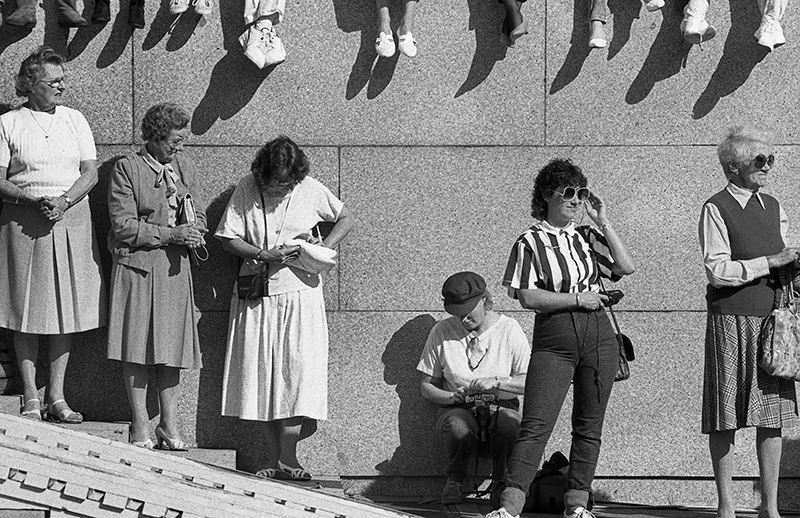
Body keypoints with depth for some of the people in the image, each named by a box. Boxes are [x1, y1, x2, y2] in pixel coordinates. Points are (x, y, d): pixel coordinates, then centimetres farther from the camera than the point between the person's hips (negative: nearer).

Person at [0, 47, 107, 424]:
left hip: (71, 219, 3)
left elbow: (90, 172, 5)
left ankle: (56, 396, 9)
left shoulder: (75, 120, 11)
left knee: (66, 308, 3)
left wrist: (64, 201, -12)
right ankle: (30, 398, 3)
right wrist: (36, 200, -19)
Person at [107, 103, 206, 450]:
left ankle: (169, 426, 8)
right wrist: (171, 234, -17)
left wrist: (193, 234, -6)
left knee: (172, 348, 3)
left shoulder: (184, 167, 13)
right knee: (137, 347, -4)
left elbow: (199, 218, 17)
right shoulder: (126, 169, -5)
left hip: (175, 267, 5)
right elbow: (123, 226, -11)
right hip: (137, 265, -5)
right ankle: (141, 429, 1)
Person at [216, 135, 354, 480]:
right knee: (262, 376, 1)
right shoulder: (246, 190, -4)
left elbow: (346, 219, 11)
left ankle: (288, 458, -6)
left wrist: (324, 248, -5)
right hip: (257, 295, 1)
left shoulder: (310, 190, -2)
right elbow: (228, 239, -4)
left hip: (300, 294, -1)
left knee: (298, 372, -9)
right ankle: (274, 461, 6)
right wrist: (266, 254, -17)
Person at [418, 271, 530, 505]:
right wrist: (454, 397, -13)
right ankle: (455, 481, -6)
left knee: (508, 424, -36)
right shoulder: (442, 331, 0)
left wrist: (496, 382, -22)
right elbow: (426, 386, 7)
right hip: (457, 410, 0)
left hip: (501, 407, 0)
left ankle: (502, 483, -7)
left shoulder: (508, 329, -2)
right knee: (459, 427, -36)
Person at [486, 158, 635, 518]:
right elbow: (527, 297, -7)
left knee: (588, 426, 6)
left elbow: (627, 266, 0)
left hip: (598, 337, 4)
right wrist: (578, 300, -11)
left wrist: (603, 222, 1)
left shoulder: (587, 237, 11)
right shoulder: (531, 242, 1)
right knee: (535, 424, -12)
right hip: (553, 341, -4)